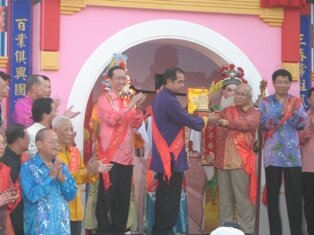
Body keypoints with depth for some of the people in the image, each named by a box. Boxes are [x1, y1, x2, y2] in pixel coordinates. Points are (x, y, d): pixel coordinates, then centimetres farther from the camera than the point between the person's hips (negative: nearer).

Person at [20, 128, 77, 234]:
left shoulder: (61, 166, 10)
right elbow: (31, 195, -19)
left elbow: (71, 195, 7)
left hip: (62, 226, 5)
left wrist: (62, 179, -9)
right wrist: (50, 177, -16)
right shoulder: (28, 167, -6)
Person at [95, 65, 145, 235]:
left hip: (127, 154, 6)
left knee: (124, 195, 9)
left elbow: (137, 124, 12)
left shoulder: (127, 100, 16)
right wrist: (130, 105, -18)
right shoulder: (104, 99, -3)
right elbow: (112, 119, -18)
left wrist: (138, 107, -2)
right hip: (110, 154, -6)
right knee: (107, 194, -4)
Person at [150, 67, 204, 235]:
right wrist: (204, 120, 3)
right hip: (172, 156, -10)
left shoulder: (159, 98, 14)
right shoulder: (169, 101, -18)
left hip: (164, 156, 10)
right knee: (171, 197, -4)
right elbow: (189, 121, -15)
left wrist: (194, 120, 7)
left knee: (164, 195, 14)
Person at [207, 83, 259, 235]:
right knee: (225, 197, 10)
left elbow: (245, 124, -18)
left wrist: (223, 122, -28)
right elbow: (212, 118, 6)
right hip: (223, 159, 4)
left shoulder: (254, 113, 2)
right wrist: (213, 118, -18)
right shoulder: (227, 111, 17)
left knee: (243, 198, -4)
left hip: (241, 160, -4)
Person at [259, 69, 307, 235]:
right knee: (272, 195, 2)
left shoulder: (296, 102, 9)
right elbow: (265, 124, -10)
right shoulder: (265, 103, 3)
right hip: (273, 154, -1)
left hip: (292, 154, 1)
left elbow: (301, 124, -1)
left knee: (295, 195, 1)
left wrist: (292, 112, -18)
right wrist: (283, 113, -21)